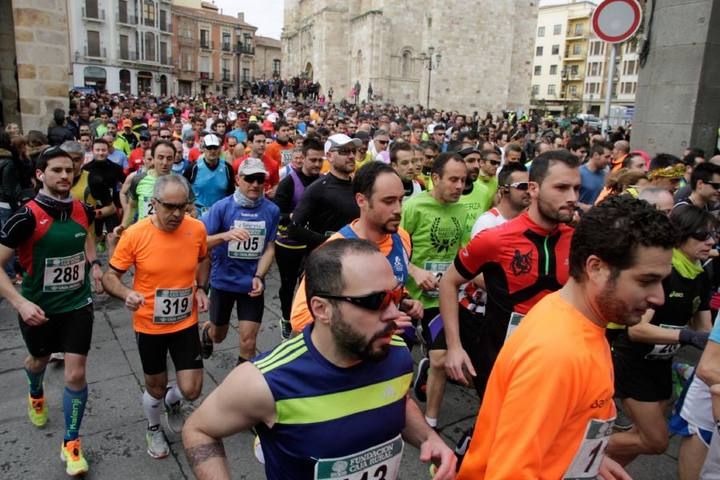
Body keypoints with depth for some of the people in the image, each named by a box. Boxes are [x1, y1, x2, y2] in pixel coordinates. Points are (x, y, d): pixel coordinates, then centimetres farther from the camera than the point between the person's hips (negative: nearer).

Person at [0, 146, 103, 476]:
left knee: (75, 375, -2)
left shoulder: (82, 210, -7)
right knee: (39, 360, 26)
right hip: (38, 308, -1)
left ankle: (71, 443, 18)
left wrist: (93, 264, 5)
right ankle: (35, 394, 62)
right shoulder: (27, 216, -22)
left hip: (77, 304, 2)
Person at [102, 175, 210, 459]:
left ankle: (173, 403, 40)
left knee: (191, 391, 1)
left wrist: (201, 288, -4)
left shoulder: (197, 229, -11)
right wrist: (126, 294, -31)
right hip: (149, 326, -1)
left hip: (186, 323, 2)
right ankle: (154, 430, 50)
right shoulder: (134, 235, -19)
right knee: (155, 388, 17)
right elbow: (109, 277, -10)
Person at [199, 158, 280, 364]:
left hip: (252, 283, 1)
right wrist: (225, 235, -34)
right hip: (223, 281, 0)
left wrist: (258, 276, -15)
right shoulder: (222, 207, -13)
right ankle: (206, 333, 57)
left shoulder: (272, 210, -7)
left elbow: (269, 247, -2)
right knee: (218, 335, 21)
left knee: (248, 341, 0)